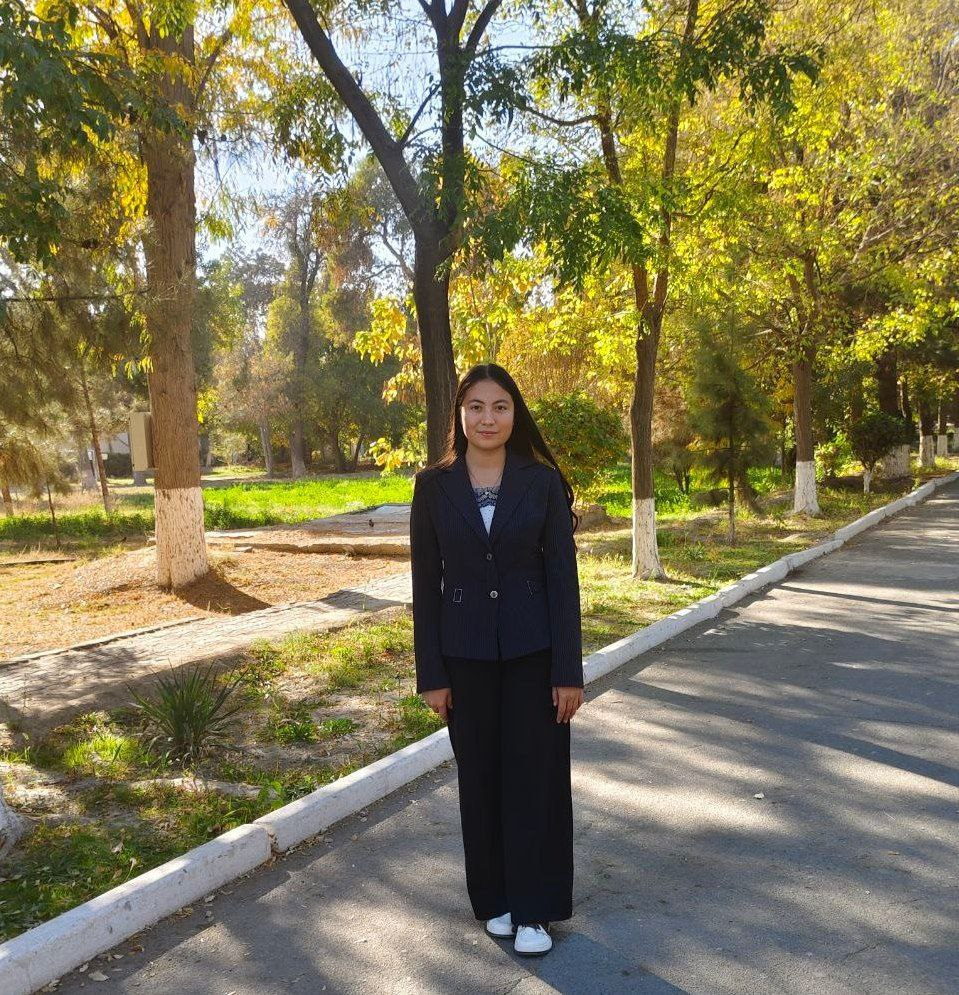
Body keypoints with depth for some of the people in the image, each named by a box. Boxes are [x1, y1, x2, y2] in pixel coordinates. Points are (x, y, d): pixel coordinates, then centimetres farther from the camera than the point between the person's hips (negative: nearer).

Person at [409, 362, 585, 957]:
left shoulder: (543, 481, -5)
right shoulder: (434, 486, -2)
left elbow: (563, 575, -5)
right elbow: (426, 583, 0)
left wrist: (569, 669, -7)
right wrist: (432, 674, -2)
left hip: (532, 651, -1)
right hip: (466, 655, 1)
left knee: (534, 775, 5)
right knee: (479, 779, 12)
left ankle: (533, 909, 21)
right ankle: (494, 899, 31)